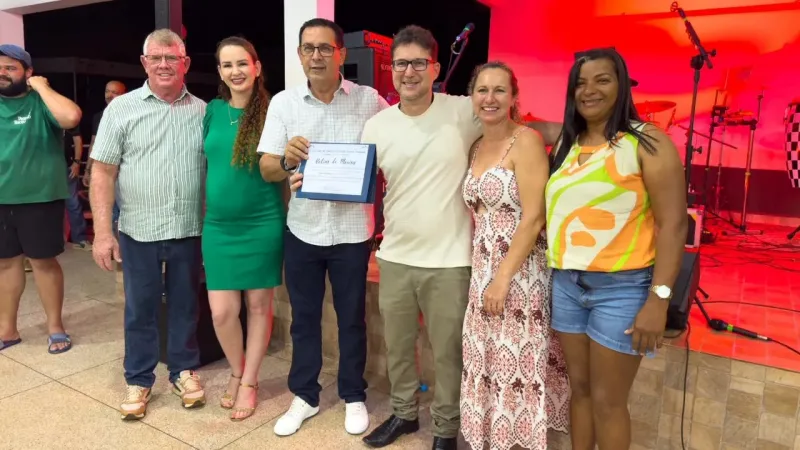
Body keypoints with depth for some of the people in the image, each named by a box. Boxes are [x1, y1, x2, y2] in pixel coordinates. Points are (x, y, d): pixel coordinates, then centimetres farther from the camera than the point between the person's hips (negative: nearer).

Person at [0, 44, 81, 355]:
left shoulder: (41, 102, -4)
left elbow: (71, 117, -28)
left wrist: (41, 86, -16)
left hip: (38, 197, -5)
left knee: (43, 261, 3)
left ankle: (55, 326, 17)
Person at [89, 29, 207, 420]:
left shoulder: (202, 111, 4)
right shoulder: (121, 108, -1)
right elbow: (102, 172, -2)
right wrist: (102, 232, -9)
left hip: (189, 230, 1)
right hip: (138, 231, -1)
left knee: (185, 305, 14)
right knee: (140, 308, 11)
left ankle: (184, 370, 32)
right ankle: (138, 380, 28)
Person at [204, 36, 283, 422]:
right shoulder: (212, 111, 5)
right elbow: (208, 163, 14)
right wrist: (206, 214, 13)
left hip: (262, 224, -3)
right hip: (218, 225, 3)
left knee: (259, 304, 9)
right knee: (222, 311, 2)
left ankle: (249, 381, 28)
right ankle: (236, 371, 31)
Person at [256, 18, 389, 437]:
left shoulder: (370, 100, -4)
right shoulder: (283, 102, 1)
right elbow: (266, 168, -1)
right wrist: (287, 160, -23)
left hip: (352, 230, -1)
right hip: (302, 229, 2)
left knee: (352, 318, 13)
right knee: (304, 317, 14)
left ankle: (353, 396, 32)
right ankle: (304, 396, 33)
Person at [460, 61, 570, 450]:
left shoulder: (526, 140, -10)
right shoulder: (476, 147, 11)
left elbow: (534, 217, -16)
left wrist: (503, 277, -17)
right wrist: (483, 273, 8)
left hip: (521, 271, -6)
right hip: (482, 271, 7)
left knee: (518, 362, 2)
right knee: (489, 359, 13)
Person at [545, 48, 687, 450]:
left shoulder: (646, 143, -8)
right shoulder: (566, 145, 10)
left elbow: (673, 224, -12)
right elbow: (556, 212, 11)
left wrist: (659, 298, -18)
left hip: (621, 286, -5)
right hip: (566, 283, 5)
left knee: (608, 400, 6)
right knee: (579, 387, 16)